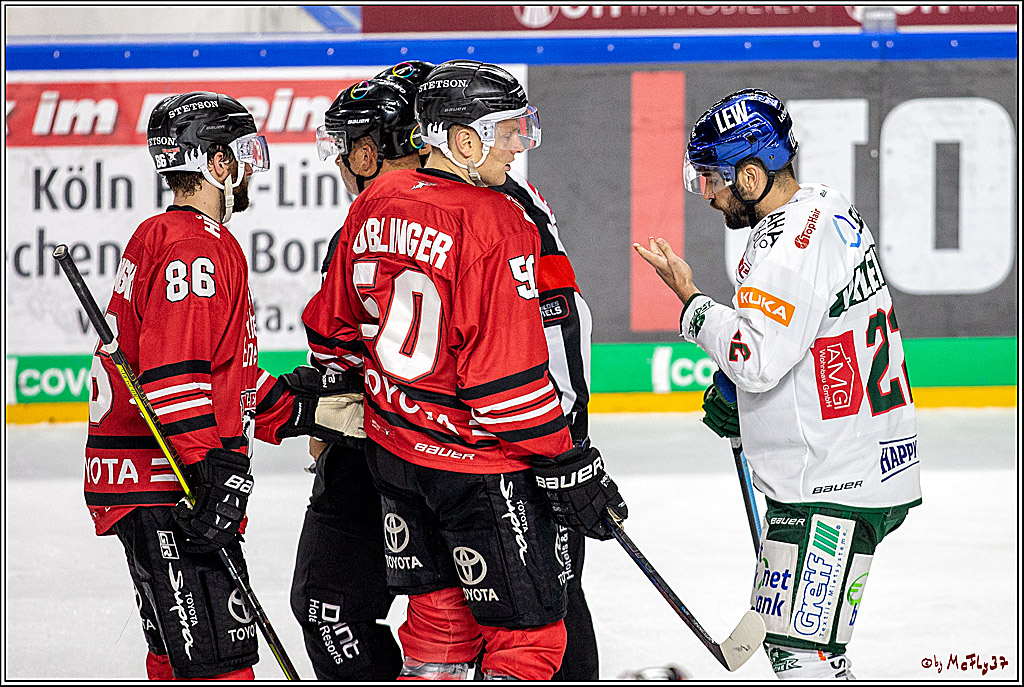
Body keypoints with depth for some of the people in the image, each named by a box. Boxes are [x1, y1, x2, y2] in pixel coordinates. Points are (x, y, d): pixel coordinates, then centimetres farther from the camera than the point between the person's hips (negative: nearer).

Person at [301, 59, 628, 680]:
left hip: (394, 447, 8)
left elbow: (335, 328, 14)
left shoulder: (375, 205, 3)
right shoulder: (493, 223, -21)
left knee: (439, 617, 19)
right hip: (478, 465, -8)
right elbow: (508, 371, -23)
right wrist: (566, 466, -16)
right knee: (528, 631, 1)